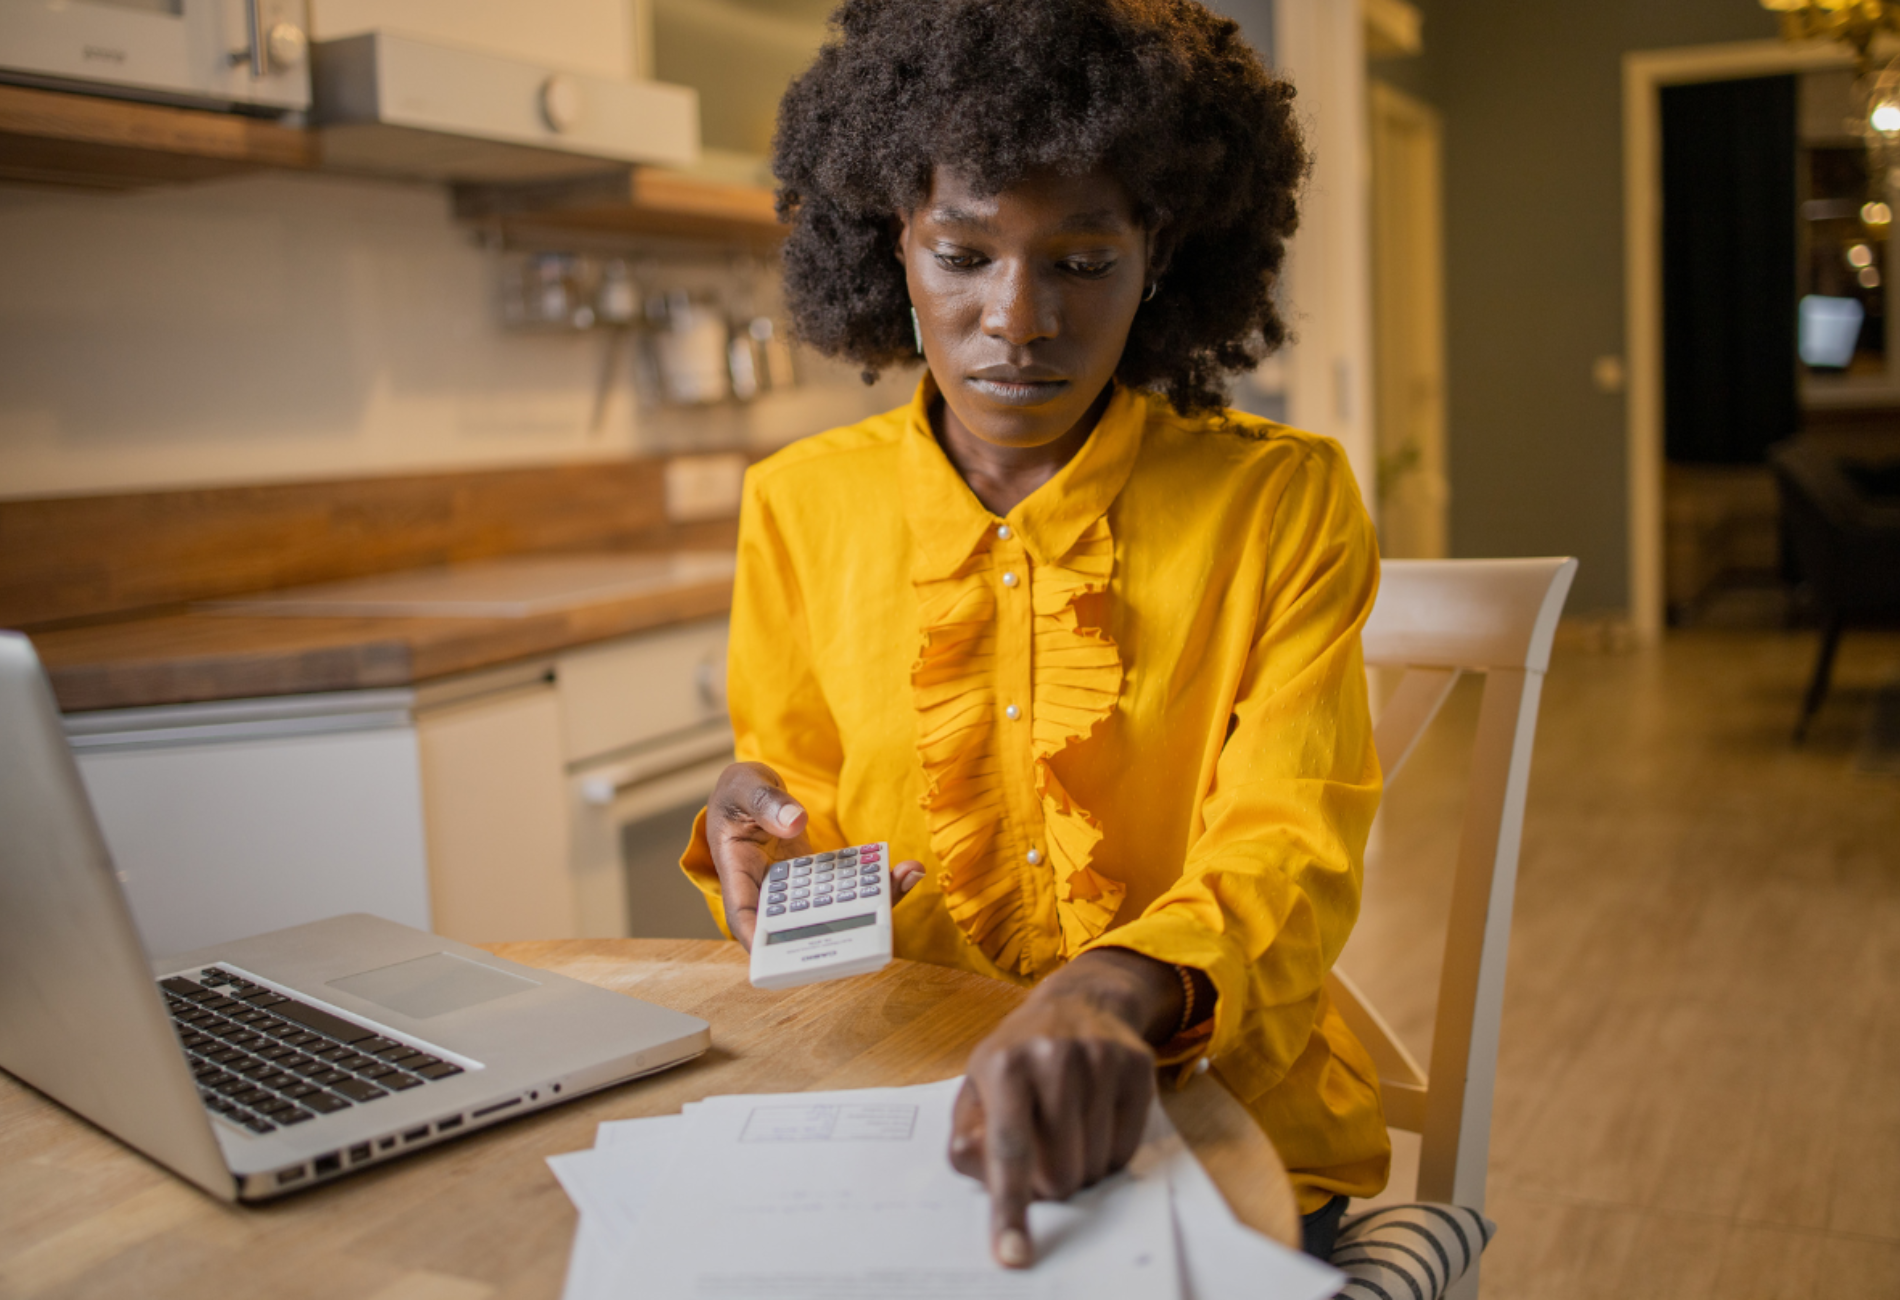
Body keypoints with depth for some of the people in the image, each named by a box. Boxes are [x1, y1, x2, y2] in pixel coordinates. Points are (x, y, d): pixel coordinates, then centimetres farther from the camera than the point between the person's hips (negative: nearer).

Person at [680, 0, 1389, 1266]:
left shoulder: (1285, 501, -5)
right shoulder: (801, 506, 2)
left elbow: (1288, 854, -14)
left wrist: (1115, 993, -34)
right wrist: (763, 844, -10)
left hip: (1223, 1113, -2)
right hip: (903, 1110, 3)